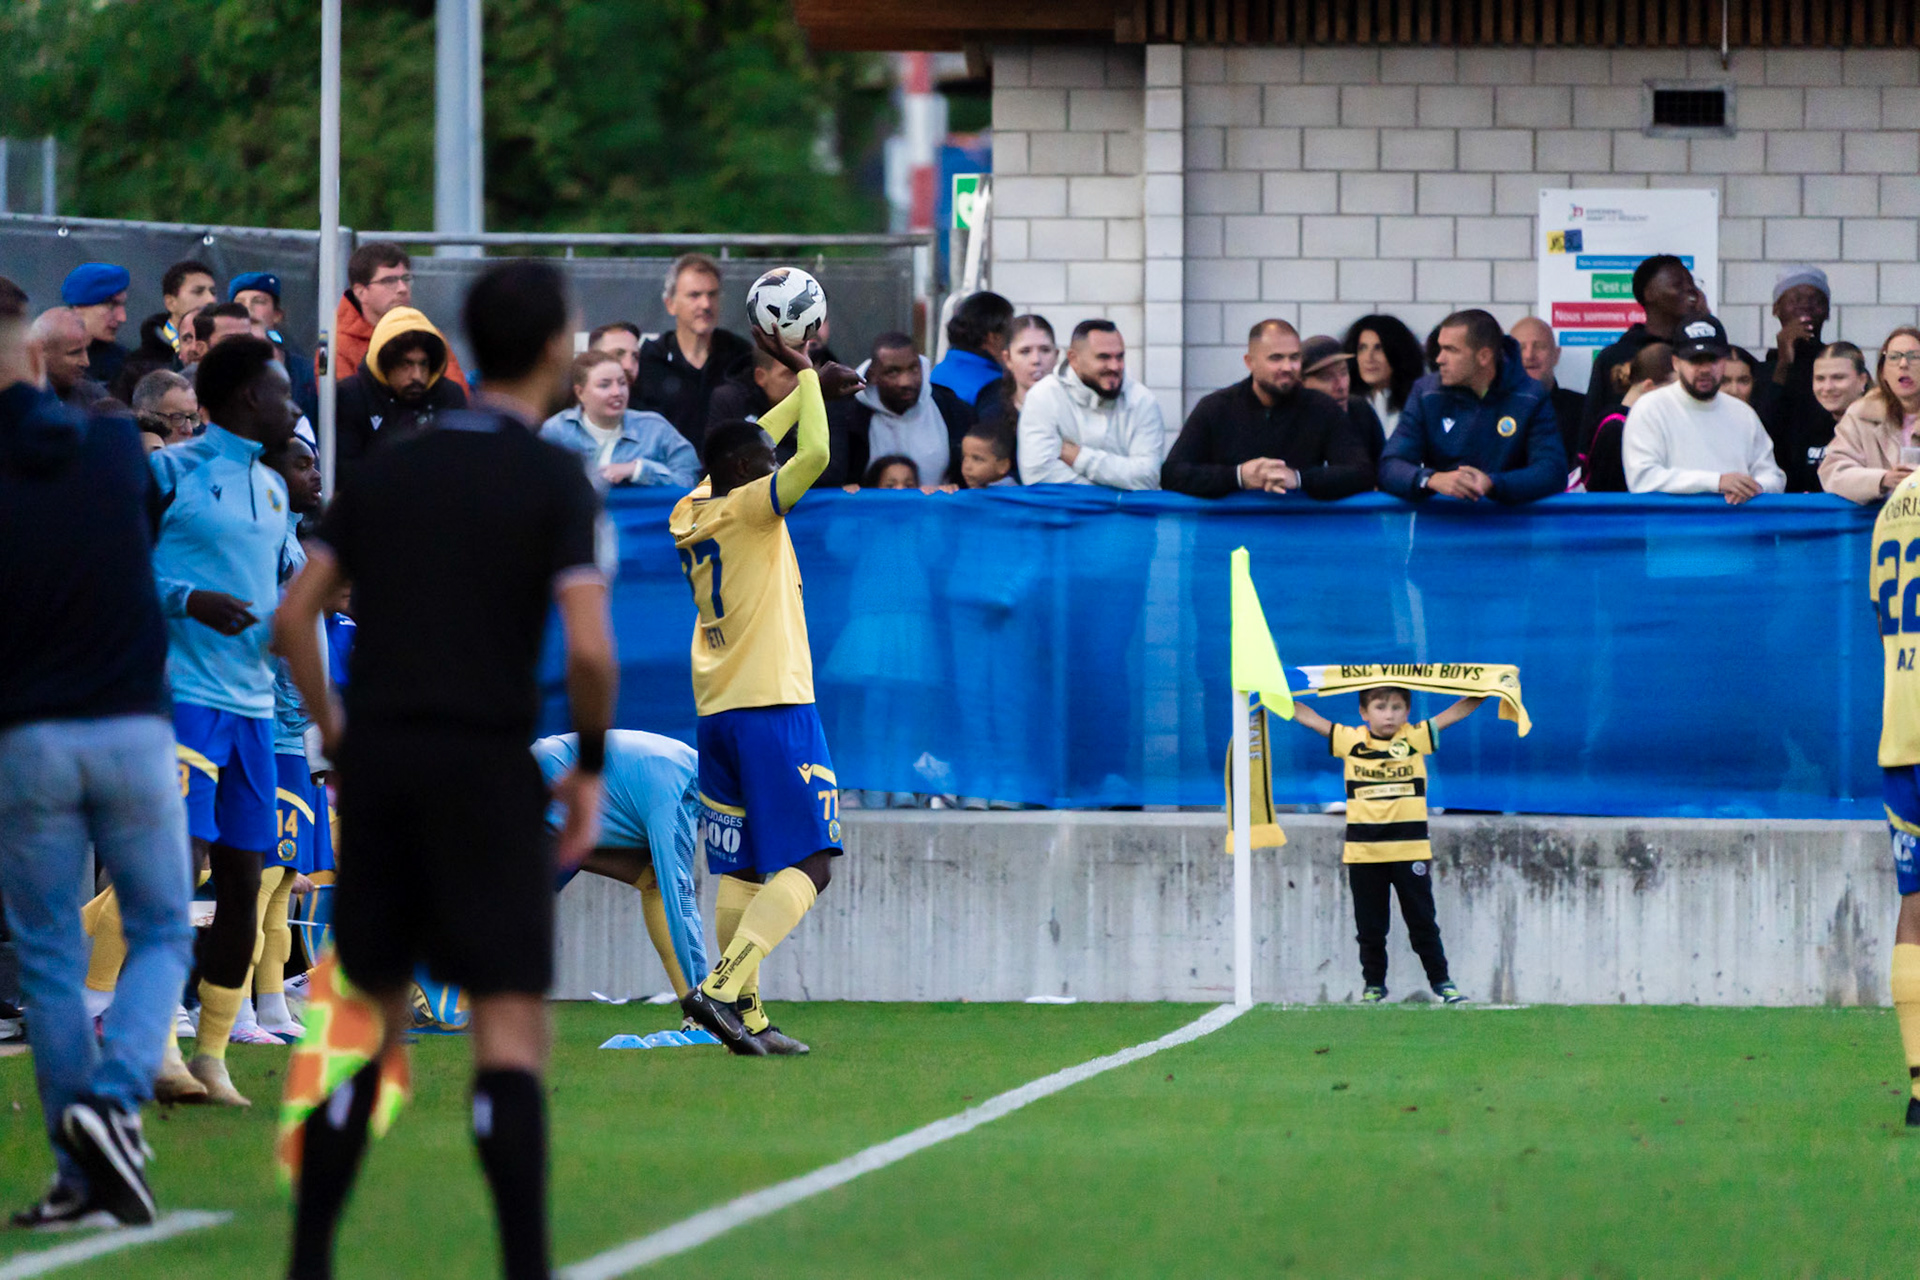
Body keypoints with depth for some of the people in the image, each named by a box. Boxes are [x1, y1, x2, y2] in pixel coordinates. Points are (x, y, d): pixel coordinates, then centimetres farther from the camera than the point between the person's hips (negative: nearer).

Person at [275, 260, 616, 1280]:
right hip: (487, 770, -5)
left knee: (372, 1024, 14)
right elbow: (589, 648, -15)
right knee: (511, 1033, -5)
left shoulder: (385, 470, 11)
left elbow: (293, 620, 8)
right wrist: (591, 768, -1)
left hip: (378, 769, 5)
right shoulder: (555, 480, -5)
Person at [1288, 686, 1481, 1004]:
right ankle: (1373, 984, 21)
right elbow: (1307, 717, 4)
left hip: (1410, 848, -1)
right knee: (1370, 926, 9)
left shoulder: (1415, 738, 0)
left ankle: (1441, 980, 16)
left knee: (1422, 921, 7)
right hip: (1364, 851, 1)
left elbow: (1456, 713, 0)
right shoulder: (1350, 740, 1)